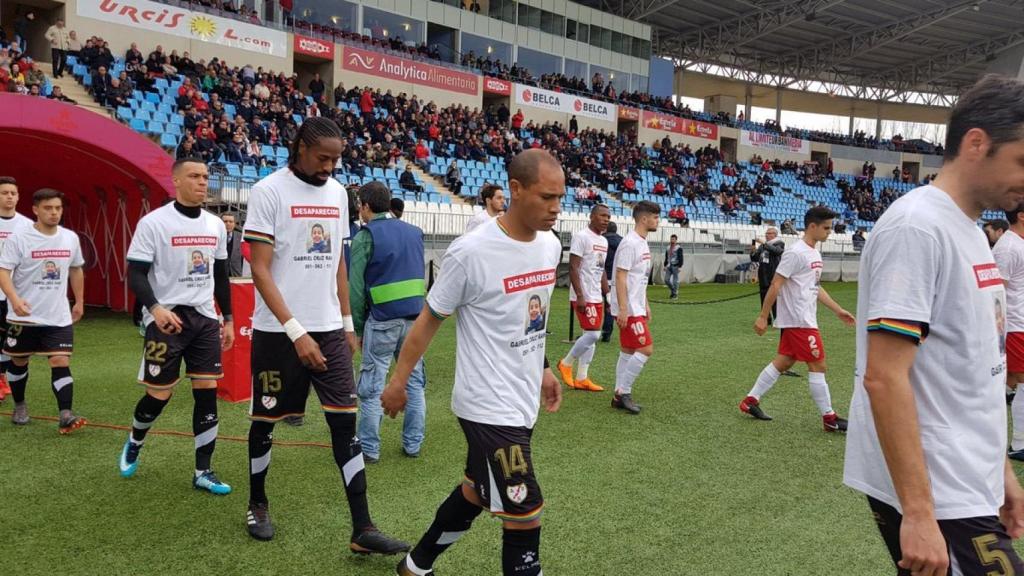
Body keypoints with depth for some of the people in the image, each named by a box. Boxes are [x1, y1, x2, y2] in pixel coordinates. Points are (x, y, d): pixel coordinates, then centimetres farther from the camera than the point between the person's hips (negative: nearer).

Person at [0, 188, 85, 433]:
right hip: (24, 316, -2)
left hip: (59, 317, 2)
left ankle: (65, 415, -12)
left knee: (61, 362, -9)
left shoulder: (71, 238, 4)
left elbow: (76, 270, 18)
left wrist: (79, 302, 20)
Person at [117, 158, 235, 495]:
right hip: (165, 320, -4)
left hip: (204, 319, 5)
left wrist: (228, 319, 15)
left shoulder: (215, 225, 8)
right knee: (159, 395, 3)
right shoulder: (154, 222, -9)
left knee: (207, 392, 0)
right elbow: (135, 275, -11)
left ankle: (203, 473, 9)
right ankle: (134, 443, 36)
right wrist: (155, 308, -27)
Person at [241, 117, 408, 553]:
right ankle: (258, 505, 35)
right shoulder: (269, 191, -9)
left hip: (328, 330, 4)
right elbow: (260, 270, -13)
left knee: (345, 422, 0)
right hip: (277, 332, -4)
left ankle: (362, 529, 3)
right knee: (265, 421, 11)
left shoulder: (338, 193, 8)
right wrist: (295, 331, -20)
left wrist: (347, 322, 14)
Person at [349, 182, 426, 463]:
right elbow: (421, 277, 12)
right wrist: (418, 311, 16)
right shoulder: (414, 232, 12)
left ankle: (369, 448, 11)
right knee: (414, 381, 11)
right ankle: (413, 444, 18)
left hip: (383, 320, -5)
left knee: (372, 386, 4)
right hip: (415, 318, 5)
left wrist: (357, 327, 0)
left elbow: (355, 287, -6)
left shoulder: (365, 236, -4)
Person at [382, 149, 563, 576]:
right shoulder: (471, 252, -20)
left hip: (524, 401, 8)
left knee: (476, 493, 22)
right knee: (525, 515, -3)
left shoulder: (550, 245, 2)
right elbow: (430, 318, -9)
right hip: (488, 407, -8)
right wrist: (398, 382, -2)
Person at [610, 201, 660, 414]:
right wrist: (623, 309, -23)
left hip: (636, 308, 10)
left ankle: (620, 396, 18)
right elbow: (621, 278, -20)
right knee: (646, 349, -10)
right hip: (628, 309, -10)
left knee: (628, 351, 12)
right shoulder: (629, 244, -16)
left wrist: (645, 305, 20)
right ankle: (623, 392, -1)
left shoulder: (643, 243, 14)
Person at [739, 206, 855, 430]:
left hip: (799, 320, 10)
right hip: (798, 321, -10)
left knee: (784, 361, 11)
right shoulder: (796, 253, -16)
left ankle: (750, 401, 18)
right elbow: (775, 285, -17)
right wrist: (763, 317, -18)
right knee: (817, 365, -3)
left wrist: (838, 310, 21)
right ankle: (829, 418, 6)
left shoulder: (815, 254, 14)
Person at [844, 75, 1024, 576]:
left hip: (967, 489, 9)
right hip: (937, 499, -9)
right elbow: (884, 377, -23)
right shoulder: (917, 228, -18)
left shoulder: (969, 230, 11)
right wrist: (918, 512, -23)